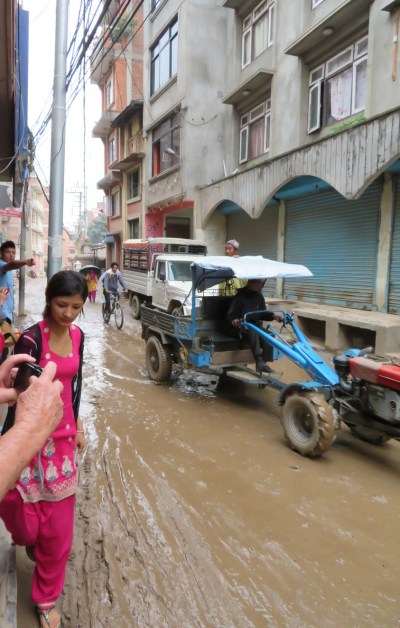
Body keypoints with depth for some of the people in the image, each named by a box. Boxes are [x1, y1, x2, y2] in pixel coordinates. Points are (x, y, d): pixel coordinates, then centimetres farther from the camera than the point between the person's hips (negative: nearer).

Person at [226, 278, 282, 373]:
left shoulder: (259, 297, 14)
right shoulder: (240, 296, -2)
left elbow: (263, 313, 19)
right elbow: (230, 314, -5)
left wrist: (272, 315, -1)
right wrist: (233, 320, -29)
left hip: (257, 326, 5)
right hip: (242, 327, -5)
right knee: (253, 332, -38)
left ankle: (263, 363, -17)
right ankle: (259, 362, -45)